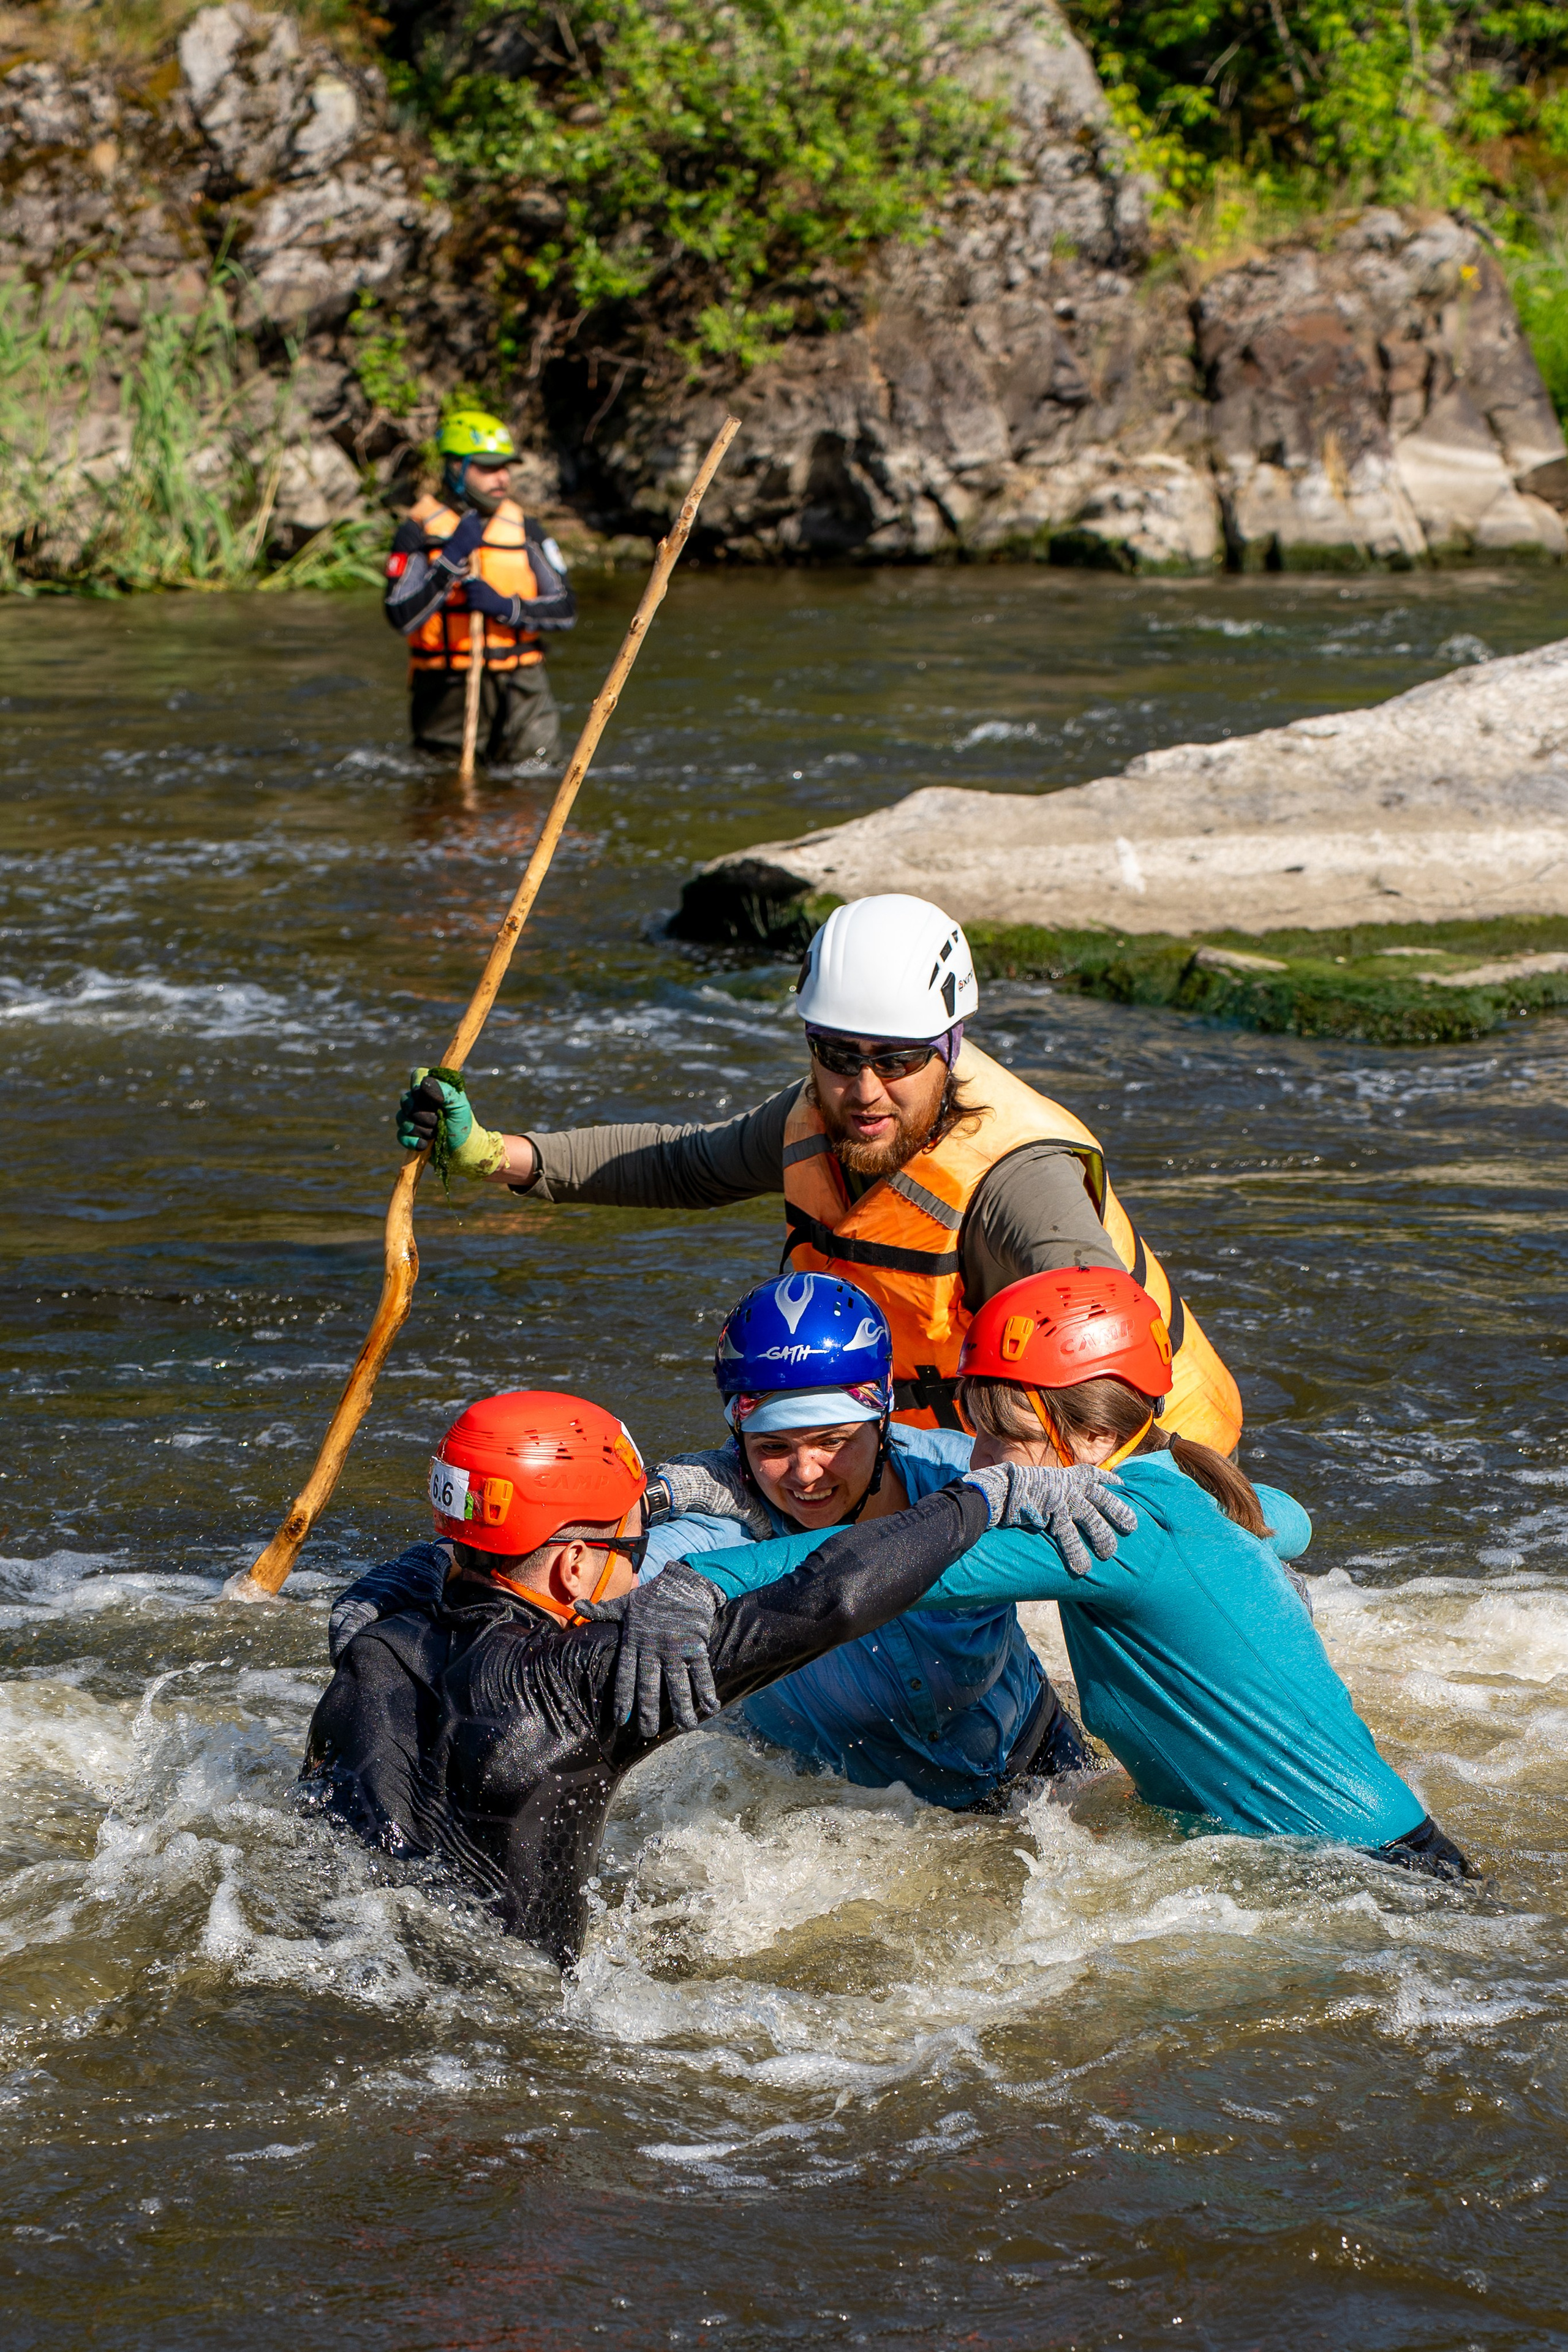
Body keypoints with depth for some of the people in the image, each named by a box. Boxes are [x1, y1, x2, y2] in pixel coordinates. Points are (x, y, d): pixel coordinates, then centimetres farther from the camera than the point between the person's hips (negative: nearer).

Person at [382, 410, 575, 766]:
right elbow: (402, 617, -16)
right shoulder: (420, 532, -4)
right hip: (447, 691, -2)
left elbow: (565, 609, 3)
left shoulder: (521, 527, 7)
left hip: (518, 683, 2)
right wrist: (453, 559, -21)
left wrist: (507, 607, -14)